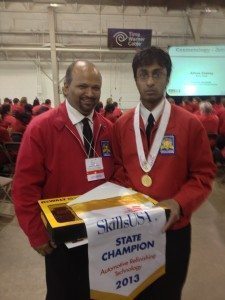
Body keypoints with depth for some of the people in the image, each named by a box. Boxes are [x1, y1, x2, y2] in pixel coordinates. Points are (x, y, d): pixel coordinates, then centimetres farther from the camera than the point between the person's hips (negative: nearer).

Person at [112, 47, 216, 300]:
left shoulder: (190, 124, -11)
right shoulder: (122, 125, -3)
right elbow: (118, 171, 4)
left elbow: (203, 175, -7)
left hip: (173, 229, -2)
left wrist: (179, 203, -21)